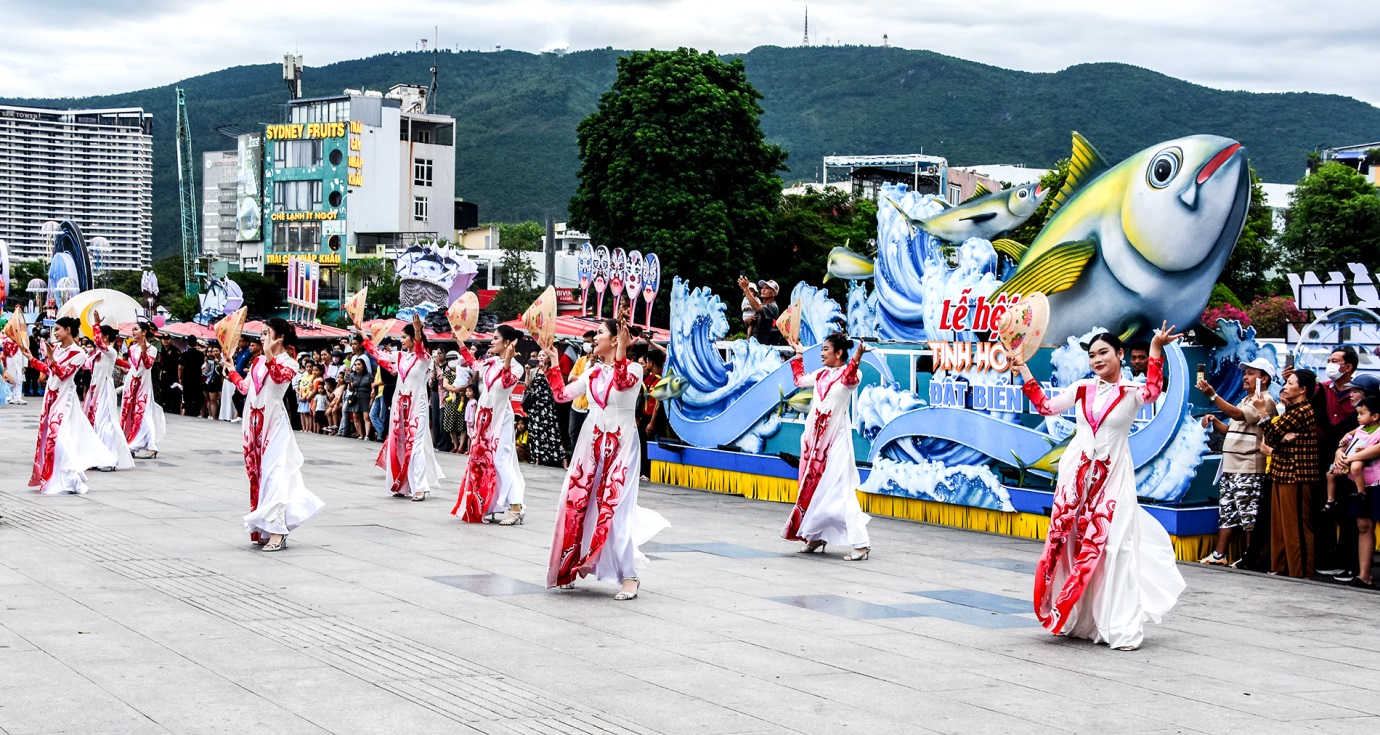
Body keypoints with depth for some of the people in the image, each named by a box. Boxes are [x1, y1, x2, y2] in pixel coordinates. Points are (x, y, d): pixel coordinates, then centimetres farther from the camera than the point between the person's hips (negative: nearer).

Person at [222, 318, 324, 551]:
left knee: (274, 472, -12)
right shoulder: (258, 361, 14)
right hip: (255, 422, 7)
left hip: (274, 423, -7)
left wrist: (270, 356, -41)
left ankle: (277, 533, -14)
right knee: (256, 470, 9)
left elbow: (280, 376, -28)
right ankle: (263, 528, 17)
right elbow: (245, 387, 21)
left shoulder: (288, 363, -5)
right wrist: (230, 370, 27)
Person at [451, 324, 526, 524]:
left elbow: (507, 382, -32)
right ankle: (480, 506, 21)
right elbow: (472, 363, 28)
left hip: (500, 417, -8)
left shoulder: (515, 367, -12)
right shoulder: (490, 362, 8)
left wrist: (507, 361, -46)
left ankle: (516, 507, -14)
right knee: (481, 459, 12)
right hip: (483, 415, 8)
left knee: (500, 460, -13)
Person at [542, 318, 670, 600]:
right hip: (591, 444, 6)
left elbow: (622, 383, -29)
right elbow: (562, 394, 15)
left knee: (613, 509, -11)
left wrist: (621, 350, -36)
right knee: (577, 503, 4)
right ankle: (571, 566, 16)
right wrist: (553, 362, 14)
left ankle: (628, 577, -5)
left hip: (620, 446, -6)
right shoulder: (593, 372, 12)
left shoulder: (633, 368, -6)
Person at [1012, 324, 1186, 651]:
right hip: (1077, 474, 4)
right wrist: (1024, 371, 16)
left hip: (1113, 477, -4)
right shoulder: (1083, 388, 10)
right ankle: (1077, 620, 17)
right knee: (1071, 541, 5)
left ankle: (1121, 627, -2)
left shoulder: (1132, 392, -3)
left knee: (1114, 546, -7)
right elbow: (1046, 406, 18)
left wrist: (1156, 350, -37)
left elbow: (1152, 391, -26)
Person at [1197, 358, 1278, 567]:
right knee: (1226, 512, 9)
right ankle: (1219, 555, 11)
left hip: (1249, 470, -10)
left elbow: (1238, 415, -25)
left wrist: (1212, 395, -32)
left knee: (1249, 515, -6)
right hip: (1231, 467, 10)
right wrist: (1214, 422, 7)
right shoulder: (1246, 401, 23)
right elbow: (1230, 429, 27)